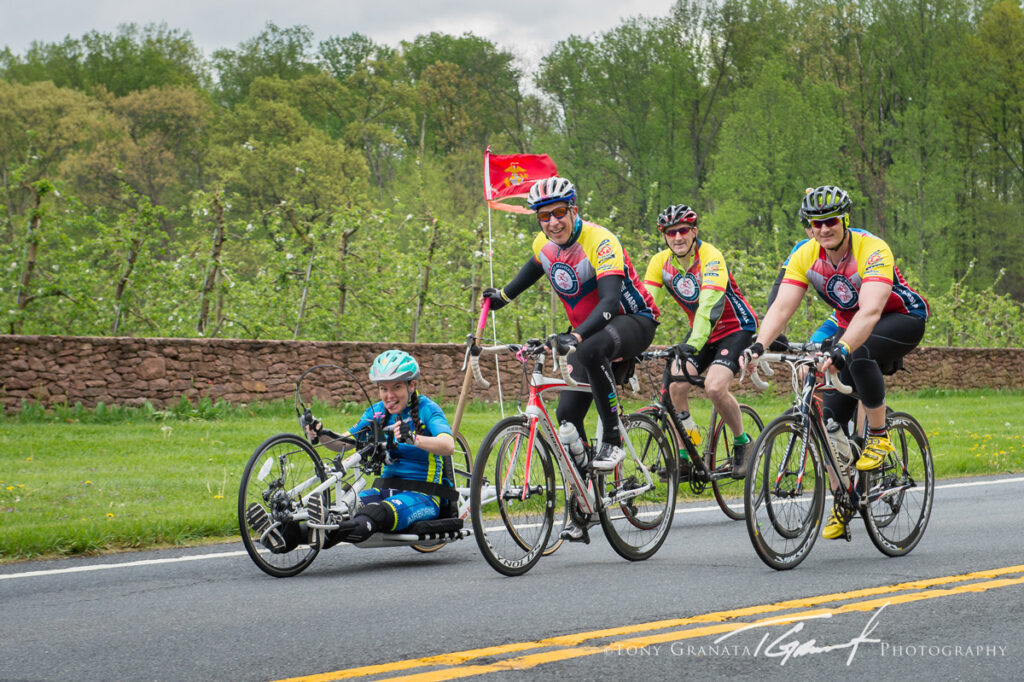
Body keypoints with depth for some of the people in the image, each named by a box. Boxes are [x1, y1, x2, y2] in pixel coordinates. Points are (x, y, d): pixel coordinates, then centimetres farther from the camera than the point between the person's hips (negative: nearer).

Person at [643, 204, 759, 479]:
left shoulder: (710, 257, -25)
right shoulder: (661, 262, -8)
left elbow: (710, 304, -38)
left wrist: (694, 343, -51)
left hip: (736, 327, -6)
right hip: (700, 332, 6)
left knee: (715, 387, -25)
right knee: (676, 386, -13)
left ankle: (742, 442, -1)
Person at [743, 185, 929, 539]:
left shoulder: (872, 250, -30)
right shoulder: (805, 256, -14)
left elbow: (871, 310, -43)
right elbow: (781, 307, -21)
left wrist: (842, 348, -59)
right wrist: (758, 345, -39)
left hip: (903, 319, -5)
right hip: (852, 326, 5)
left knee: (859, 354, -39)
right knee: (829, 418, -8)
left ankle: (879, 438, -18)